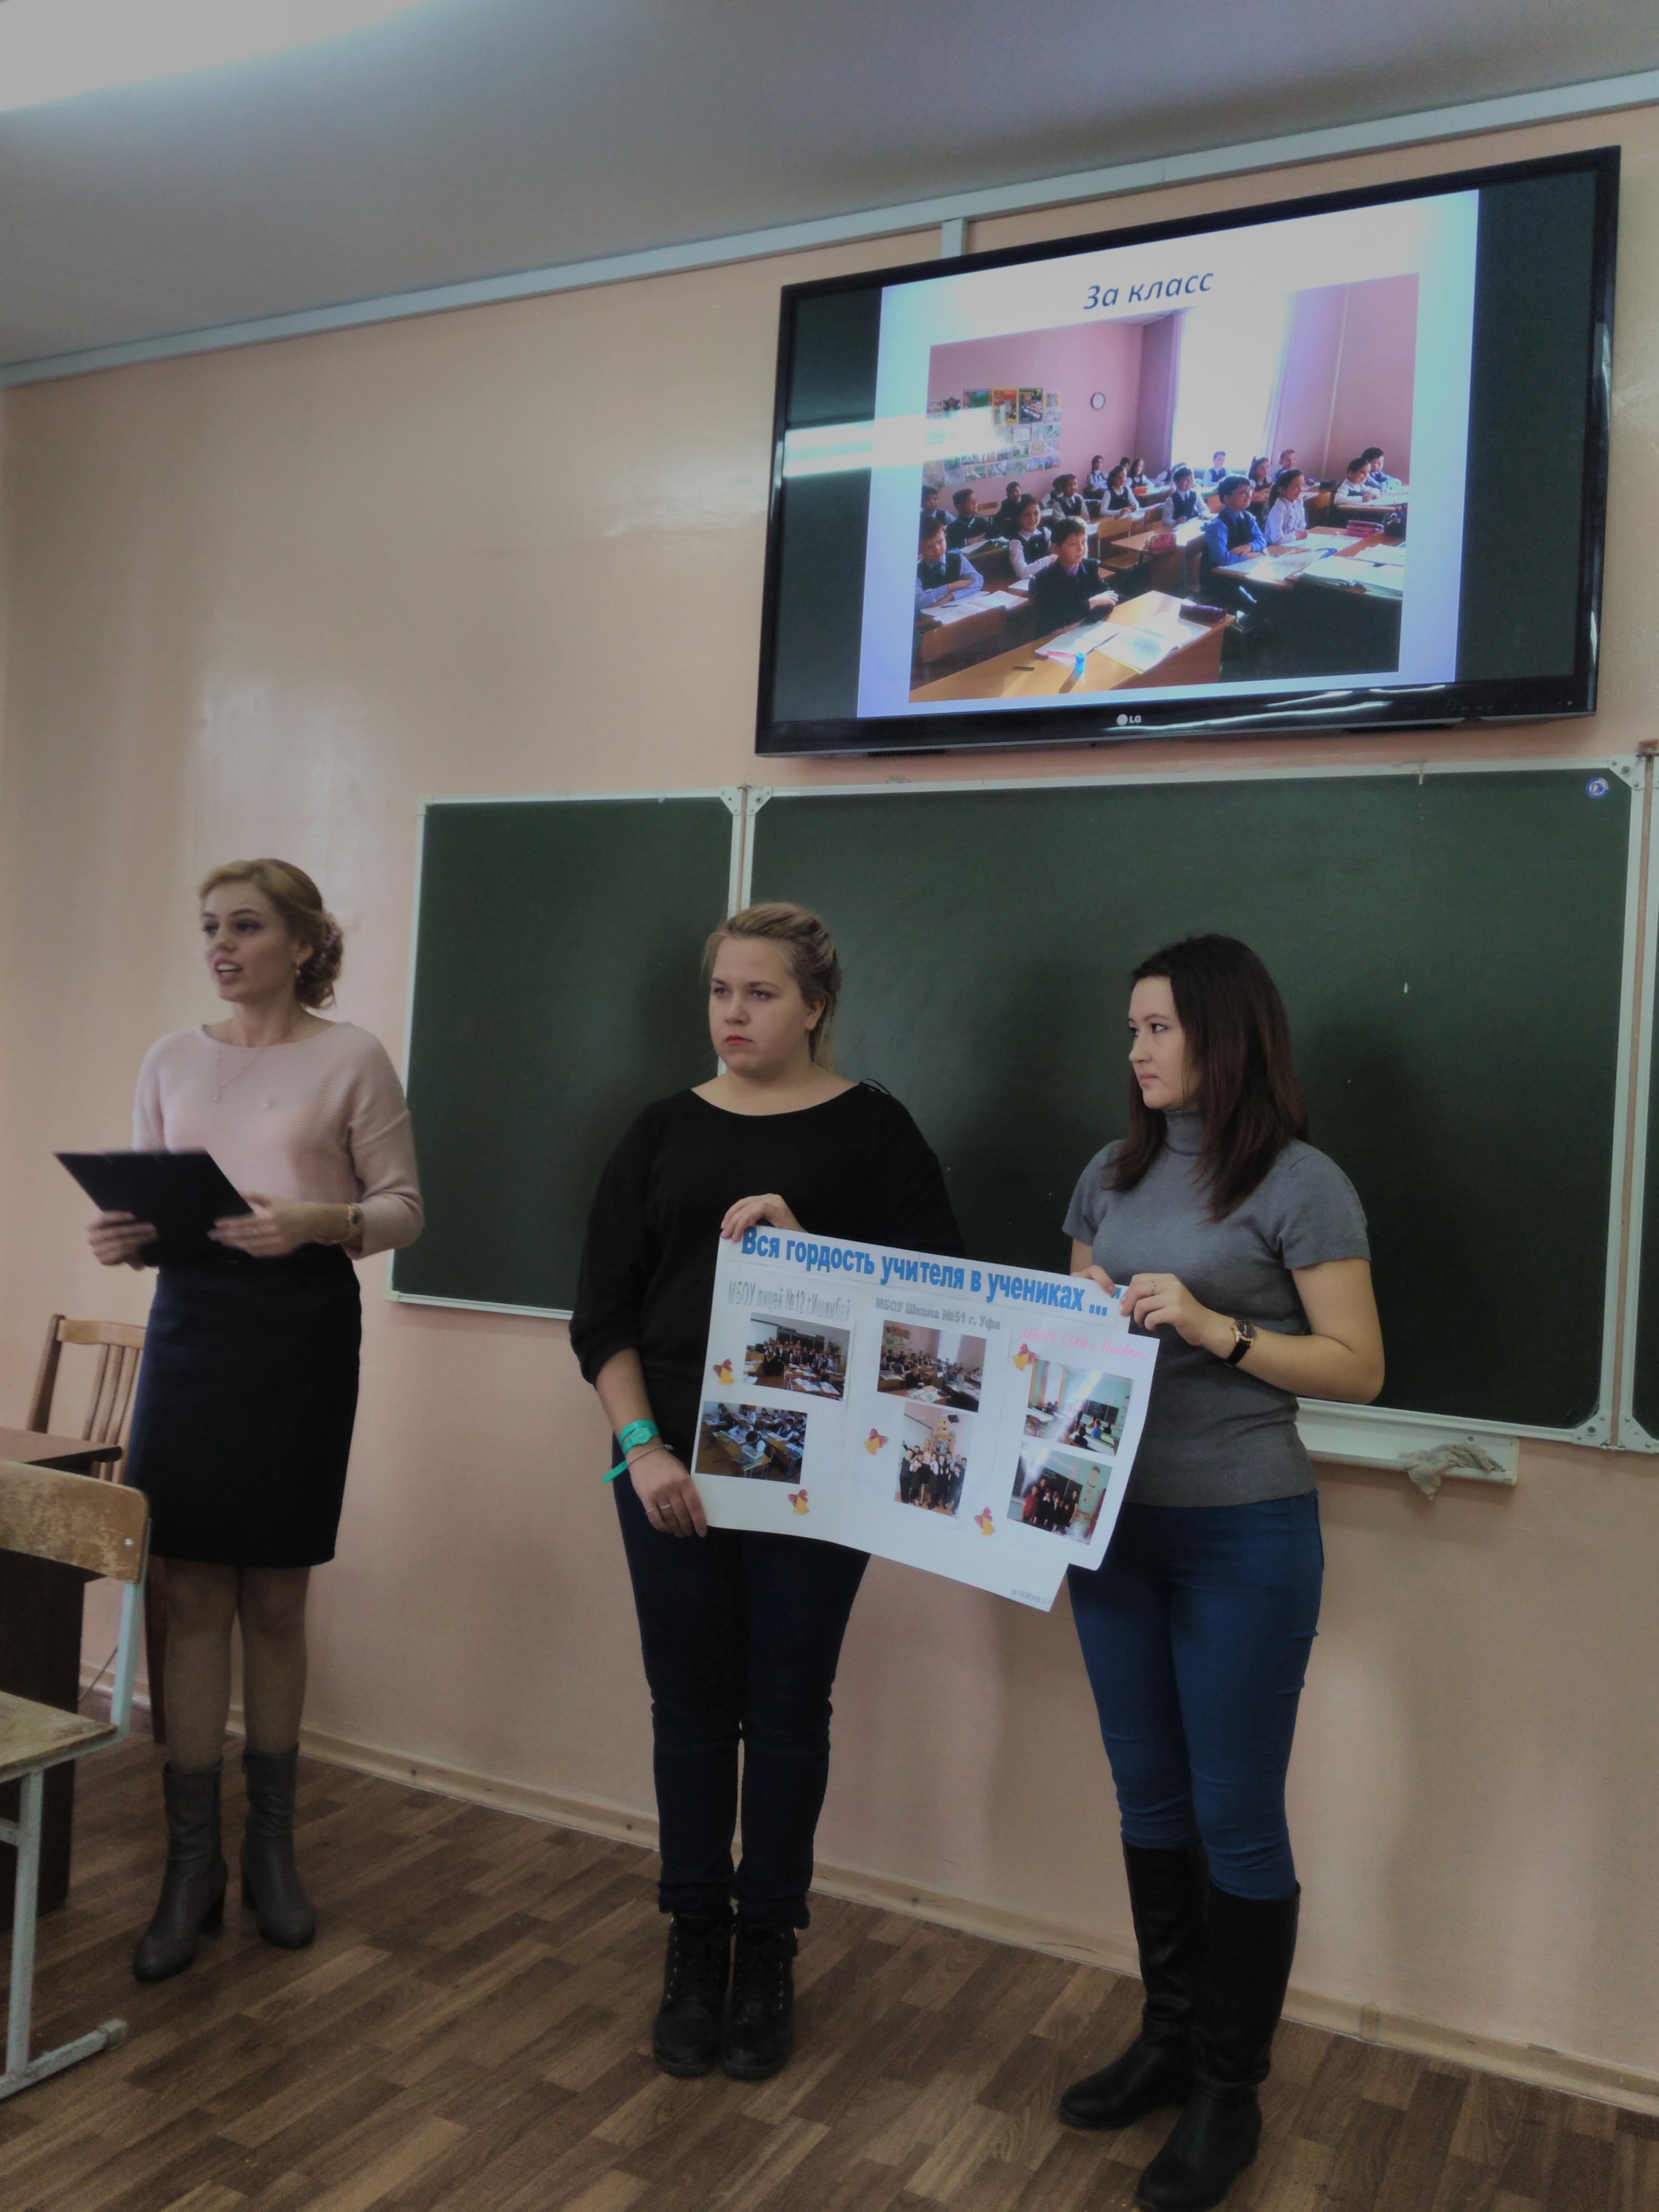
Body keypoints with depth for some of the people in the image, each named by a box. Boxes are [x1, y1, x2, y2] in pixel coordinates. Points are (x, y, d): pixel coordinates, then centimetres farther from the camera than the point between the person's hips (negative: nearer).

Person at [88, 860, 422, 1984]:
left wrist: (314, 1224, -21)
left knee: (274, 1597, 8)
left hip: (302, 1324, -3)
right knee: (194, 1595, 2)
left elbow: (403, 1206, -3)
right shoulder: (173, 1058, 10)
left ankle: (272, 1844, 27)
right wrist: (125, 1237, -9)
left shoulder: (352, 1057, -2)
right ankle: (194, 1862, 16)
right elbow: (144, 1204, 13)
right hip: (191, 1318, 3)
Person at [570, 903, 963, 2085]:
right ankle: (694, 1950, 28)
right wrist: (643, 1447, -8)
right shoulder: (665, 1131, 6)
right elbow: (604, 1310, 4)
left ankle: (768, 1956, 27)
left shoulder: (871, 1127, -2)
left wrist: (802, 1245, -20)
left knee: (788, 1710, 8)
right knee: (692, 1705, 10)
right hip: (672, 1463, 2)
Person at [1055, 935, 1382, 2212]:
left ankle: (1231, 2093, 24)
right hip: (1114, 1526, 6)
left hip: (1246, 1536, -6)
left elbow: (1359, 1370, -11)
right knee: (1151, 1802, 18)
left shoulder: (1299, 1184, -9)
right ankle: (1170, 2040, 36)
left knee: (1237, 1819, 6)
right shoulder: (1112, 1176, 8)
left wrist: (1214, 1329, -20)